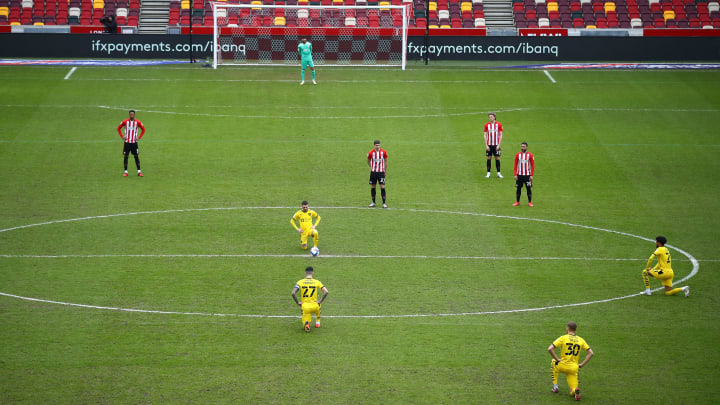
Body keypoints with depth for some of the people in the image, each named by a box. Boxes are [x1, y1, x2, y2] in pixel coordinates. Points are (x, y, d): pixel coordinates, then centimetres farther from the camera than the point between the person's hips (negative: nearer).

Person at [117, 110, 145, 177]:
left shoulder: (138, 122, -2)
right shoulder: (125, 122, -2)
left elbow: (143, 129, 11)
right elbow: (118, 128, 11)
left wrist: (139, 137, 1)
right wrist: (122, 136, 0)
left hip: (134, 142, 0)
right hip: (127, 142, 0)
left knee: (136, 156, -1)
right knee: (126, 156, 0)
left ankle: (139, 171, 3)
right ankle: (126, 172, 7)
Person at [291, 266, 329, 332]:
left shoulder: (300, 282, 0)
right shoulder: (317, 282, 1)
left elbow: (293, 293, -11)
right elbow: (326, 292, -8)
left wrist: (298, 302, 0)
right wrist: (320, 301, 0)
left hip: (304, 306, -1)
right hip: (314, 306, 1)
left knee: (305, 326, 11)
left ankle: (306, 324, -23)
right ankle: (317, 322, 31)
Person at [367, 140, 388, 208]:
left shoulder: (383, 152, -5)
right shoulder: (370, 153, -6)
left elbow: (386, 161, 8)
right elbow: (368, 162, 11)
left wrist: (385, 170, 10)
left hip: (381, 172, -1)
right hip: (373, 172, 1)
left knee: (382, 187, -7)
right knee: (372, 187, 5)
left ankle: (384, 203, -3)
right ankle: (373, 202, 17)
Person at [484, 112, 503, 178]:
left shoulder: (499, 124, 0)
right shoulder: (487, 125, 2)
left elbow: (500, 135, 1)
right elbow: (485, 135, 2)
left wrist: (499, 145, -6)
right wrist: (486, 145, -5)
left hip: (496, 145, -1)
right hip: (489, 145, 1)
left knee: (497, 158, 1)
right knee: (489, 158, 1)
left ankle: (498, 173, 6)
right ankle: (488, 173, 6)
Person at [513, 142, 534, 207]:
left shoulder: (530, 155, -3)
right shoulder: (518, 155, 2)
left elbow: (533, 166, -2)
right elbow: (515, 165, 5)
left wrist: (531, 175, -8)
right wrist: (515, 174, -2)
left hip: (527, 175, -2)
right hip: (519, 175, 2)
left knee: (529, 189, 0)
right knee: (518, 188, 5)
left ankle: (530, 202, 9)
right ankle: (517, 202, 15)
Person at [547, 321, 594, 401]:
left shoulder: (563, 338, -4)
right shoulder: (581, 340, 6)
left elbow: (550, 349, -13)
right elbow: (591, 353, 3)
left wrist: (557, 359, -3)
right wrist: (582, 364, 5)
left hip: (562, 366, -2)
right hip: (573, 369, 2)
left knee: (553, 362, 34)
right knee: (572, 392, 12)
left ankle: (555, 386, 28)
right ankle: (575, 390, -27)